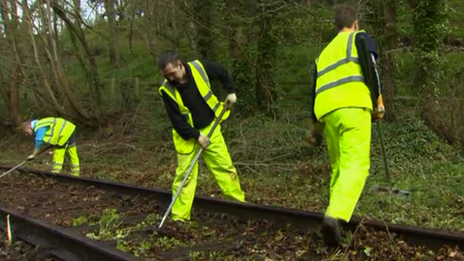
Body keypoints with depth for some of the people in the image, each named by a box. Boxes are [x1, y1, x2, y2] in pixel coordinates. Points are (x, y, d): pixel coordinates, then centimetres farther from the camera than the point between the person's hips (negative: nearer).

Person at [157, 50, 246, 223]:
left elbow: (223, 73, 5)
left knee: (225, 166, 8)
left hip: (210, 128, 2)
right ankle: (179, 217, 5)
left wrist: (230, 92, 3)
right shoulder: (167, 90, -21)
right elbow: (176, 121, -16)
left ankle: (239, 203, 23)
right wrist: (196, 136, -18)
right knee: (184, 174, -3)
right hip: (187, 134, -2)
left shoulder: (200, 67, -16)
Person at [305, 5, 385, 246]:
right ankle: (335, 215, -31)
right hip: (353, 106, -6)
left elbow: (316, 89, 28)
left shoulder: (324, 53, 31)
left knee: (338, 166, 18)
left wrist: (315, 124, 35)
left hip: (327, 112, 6)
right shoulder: (360, 37, 15)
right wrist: (378, 101, 3)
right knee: (356, 166, -12)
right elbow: (370, 68, -3)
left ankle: (337, 211, 21)